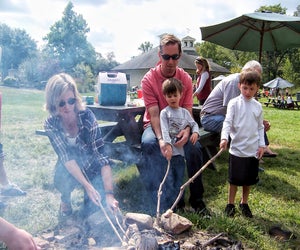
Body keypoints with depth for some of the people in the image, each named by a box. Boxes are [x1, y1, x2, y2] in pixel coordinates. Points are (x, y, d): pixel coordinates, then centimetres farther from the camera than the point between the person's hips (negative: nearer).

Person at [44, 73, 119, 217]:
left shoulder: (87, 116, -27)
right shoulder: (50, 124, -21)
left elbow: (101, 154, -32)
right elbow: (67, 158, -28)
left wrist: (109, 194, -41)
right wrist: (87, 186, -42)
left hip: (90, 164, -1)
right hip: (68, 168, 1)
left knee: (91, 208, -19)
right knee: (63, 181, -32)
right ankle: (65, 199, 4)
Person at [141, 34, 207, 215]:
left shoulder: (186, 79, -4)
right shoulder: (149, 79, -12)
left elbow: (187, 111, -8)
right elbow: (154, 114, -20)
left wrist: (187, 129, -31)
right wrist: (160, 138, -37)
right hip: (155, 125, -2)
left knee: (194, 146, -27)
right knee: (148, 144, -36)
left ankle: (197, 199, -9)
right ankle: (157, 199, -25)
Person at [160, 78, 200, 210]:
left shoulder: (185, 112, 12)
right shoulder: (164, 112, -3)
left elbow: (194, 124, 15)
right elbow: (164, 130, -13)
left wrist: (195, 132, -7)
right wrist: (168, 145, -26)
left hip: (180, 151, 5)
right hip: (169, 152, -4)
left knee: (179, 181, 13)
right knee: (168, 182, -3)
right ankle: (166, 209, 7)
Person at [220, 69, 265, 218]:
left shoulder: (257, 106, 5)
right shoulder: (234, 103, -5)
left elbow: (260, 127, 11)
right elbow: (228, 122, -13)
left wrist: (262, 145, 5)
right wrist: (224, 137, -30)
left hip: (253, 150, 3)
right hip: (237, 149, -3)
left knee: (249, 179, 15)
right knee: (234, 179, 7)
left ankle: (244, 203, 33)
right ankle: (230, 204, 25)